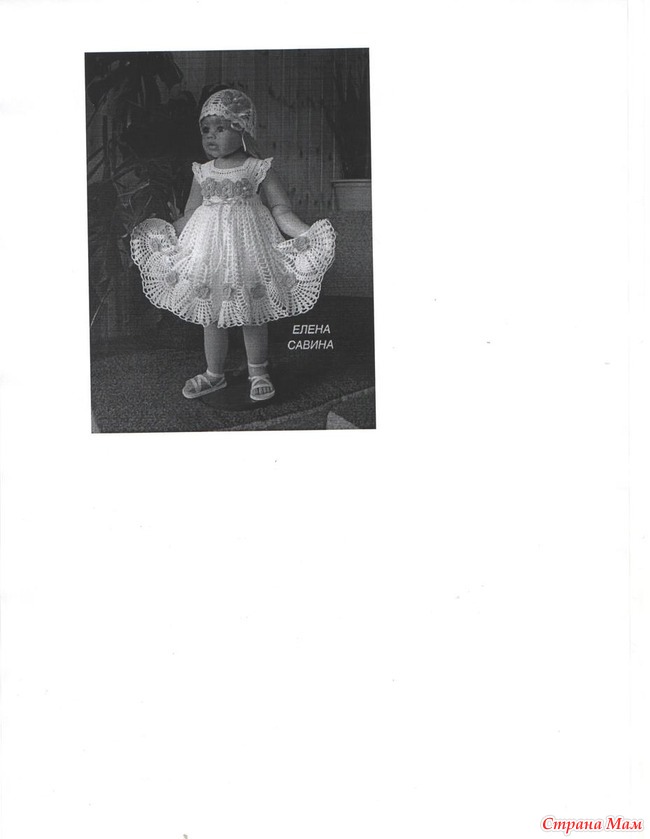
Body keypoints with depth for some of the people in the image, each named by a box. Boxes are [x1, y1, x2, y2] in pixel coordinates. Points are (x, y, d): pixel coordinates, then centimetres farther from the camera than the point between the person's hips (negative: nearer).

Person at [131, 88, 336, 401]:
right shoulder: (202, 173, 7)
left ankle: (258, 372, 25)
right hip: (208, 251, 4)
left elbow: (281, 209, -7)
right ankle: (214, 373, 27)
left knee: (252, 315, 6)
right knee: (211, 315, 10)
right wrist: (162, 234, 10)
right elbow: (189, 217, 15)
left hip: (248, 248, -3)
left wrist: (304, 234, -21)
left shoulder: (259, 170, -4)